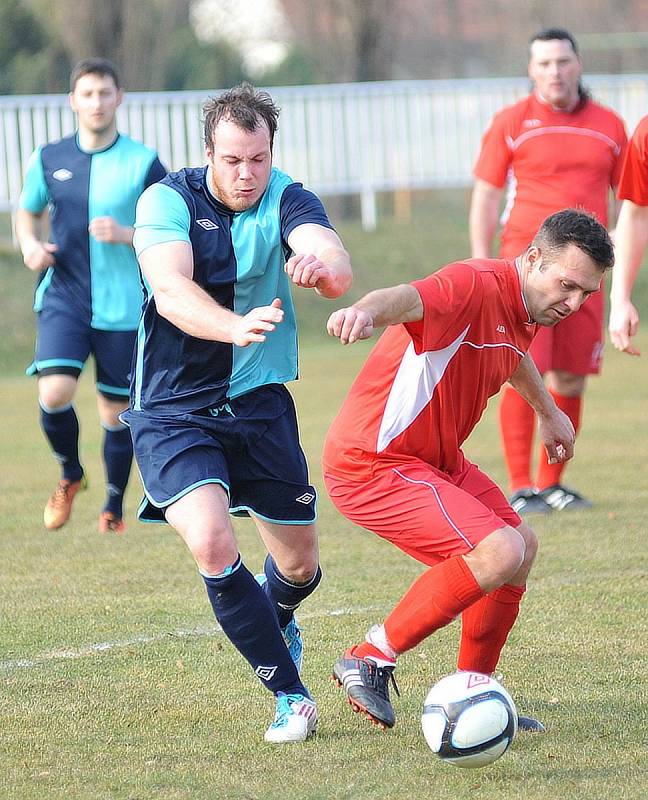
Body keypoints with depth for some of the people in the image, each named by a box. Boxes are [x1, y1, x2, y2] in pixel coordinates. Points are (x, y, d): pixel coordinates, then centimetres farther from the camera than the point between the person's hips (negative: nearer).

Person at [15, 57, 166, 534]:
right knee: (55, 392, -20)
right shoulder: (49, 160, 3)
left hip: (122, 307, -1)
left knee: (116, 411, 7)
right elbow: (28, 213, 20)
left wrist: (128, 235, -17)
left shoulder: (143, 164, -4)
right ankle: (70, 474, 9)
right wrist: (31, 246, -1)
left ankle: (114, 506, 28)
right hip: (62, 298, 1)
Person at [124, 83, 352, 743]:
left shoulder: (286, 201, -7)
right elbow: (171, 291, -29)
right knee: (210, 541, -25)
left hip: (260, 404, 3)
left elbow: (338, 267, -27)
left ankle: (268, 617, 49)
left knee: (299, 565, 10)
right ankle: (289, 693, -11)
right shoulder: (167, 201, -11)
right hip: (173, 411, -3)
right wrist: (237, 327, -49)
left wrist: (321, 265, -53)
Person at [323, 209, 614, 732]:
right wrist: (367, 312, -69)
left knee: (522, 547, 19)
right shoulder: (477, 287, -24)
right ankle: (373, 660, -11)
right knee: (500, 551, -23)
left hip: (436, 461, 11)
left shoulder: (526, 308, 7)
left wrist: (548, 411, 49)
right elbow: (408, 299, -46)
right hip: (372, 464, -11)